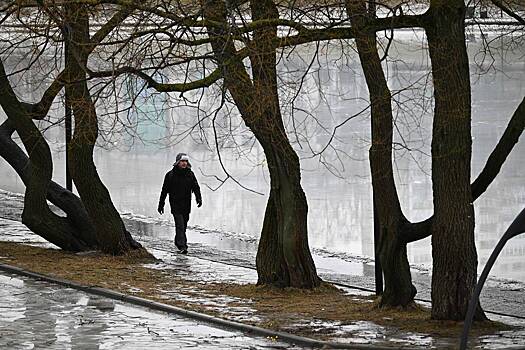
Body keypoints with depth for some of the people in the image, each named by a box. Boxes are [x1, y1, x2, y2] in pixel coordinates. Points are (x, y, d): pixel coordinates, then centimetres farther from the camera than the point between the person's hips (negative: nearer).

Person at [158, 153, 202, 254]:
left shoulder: (190, 174, 6)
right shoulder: (170, 175, -3)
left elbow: (196, 187, 3)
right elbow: (164, 190, 3)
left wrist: (199, 198, -16)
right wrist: (161, 205, 4)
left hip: (186, 205, 4)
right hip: (175, 205, -4)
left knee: (183, 225, 13)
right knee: (180, 224, -15)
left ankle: (178, 242, 32)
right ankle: (182, 246, -19)